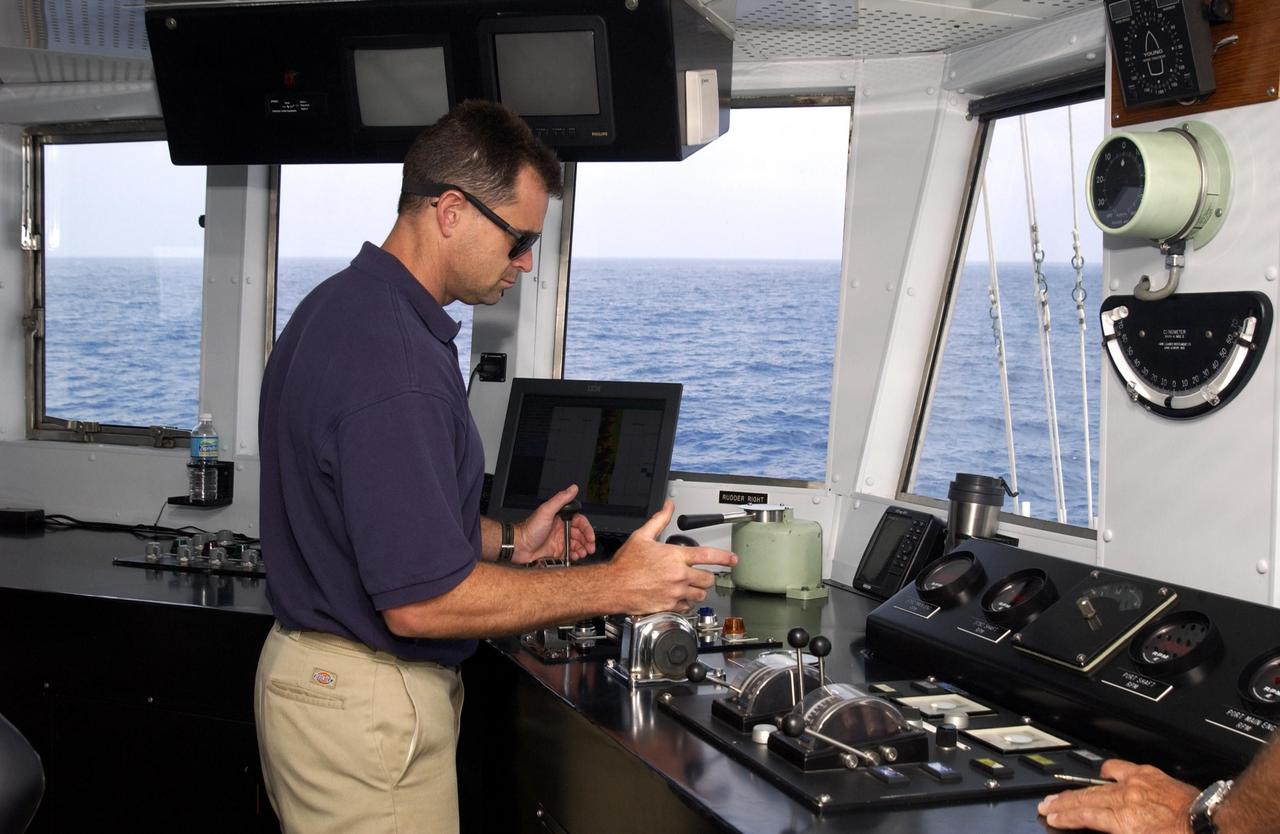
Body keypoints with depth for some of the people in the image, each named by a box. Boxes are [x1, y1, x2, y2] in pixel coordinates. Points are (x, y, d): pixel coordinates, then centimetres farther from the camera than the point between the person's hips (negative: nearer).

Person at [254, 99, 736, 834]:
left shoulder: (343, 307, 7)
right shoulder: (393, 360, -26)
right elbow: (420, 601, -26)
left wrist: (505, 543, 10)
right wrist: (617, 586, -20)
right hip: (368, 710, -10)